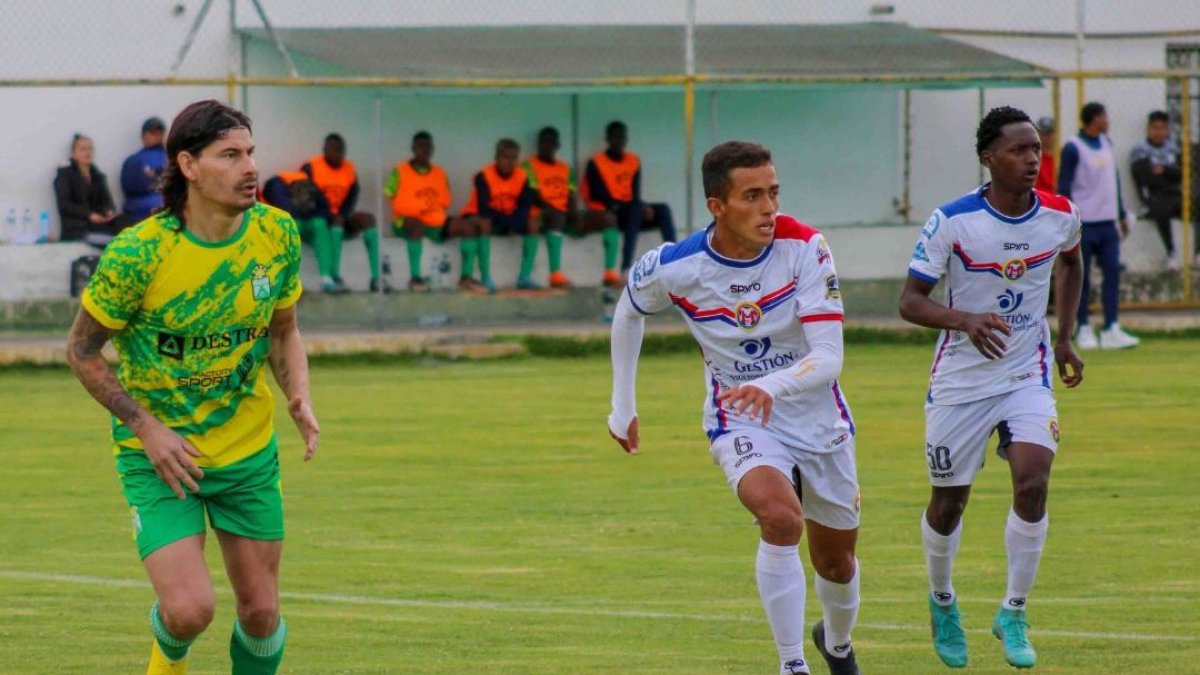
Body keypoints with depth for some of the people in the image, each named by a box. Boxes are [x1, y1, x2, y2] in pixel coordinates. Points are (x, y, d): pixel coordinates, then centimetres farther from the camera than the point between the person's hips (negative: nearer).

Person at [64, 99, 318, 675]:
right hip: (160, 453, -4)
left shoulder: (277, 234, -7)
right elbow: (82, 351, -8)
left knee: (261, 614, 5)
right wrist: (148, 427, -16)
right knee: (190, 610, -16)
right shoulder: (137, 254, -21)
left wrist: (300, 399, -9)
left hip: (249, 452, 4)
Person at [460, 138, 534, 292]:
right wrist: (507, 220, -29)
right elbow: (484, 209, -24)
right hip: (483, 217, -5)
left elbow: (525, 207, -10)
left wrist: (514, 221, -30)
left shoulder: (522, 177, -6)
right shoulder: (484, 176, -20)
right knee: (483, 224, -37)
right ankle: (485, 277, -36)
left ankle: (525, 277, -17)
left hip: (509, 219, 5)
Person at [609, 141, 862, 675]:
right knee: (781, 517, -33)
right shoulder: (675, 267, -18)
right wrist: (622, 406, 11)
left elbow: (828, 356, -26)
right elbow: (628, 311, 6)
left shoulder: (804, 246, -21)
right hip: (741, 425, -2)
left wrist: (773, 386, -46)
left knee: (836, 560, 17)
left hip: (819, 420, 2)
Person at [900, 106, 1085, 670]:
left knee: (1032, 481, -19)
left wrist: (1064, 337, 13)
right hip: (960, 379, -2)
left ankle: (1013, 613, -2)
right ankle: (942, 601, 38)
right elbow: (910, 300, -16)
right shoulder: (952, 221, -17)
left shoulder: (1060, 215, -5)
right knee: (949, 501, 9)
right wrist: (965, 320, -34)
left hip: (1028, 374, 2)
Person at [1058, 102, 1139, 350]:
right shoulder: (1072, 148, -8)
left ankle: (1111, 330, -2)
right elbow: (1064, 188, -9)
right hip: (1084, 224, -6)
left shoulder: (1106, 143, 14)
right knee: (1081, 278, 1)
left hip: (1107, 223, 6)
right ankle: (1083, 330, 8)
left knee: (1113, 272, -2)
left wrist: (1122, 215, 20)